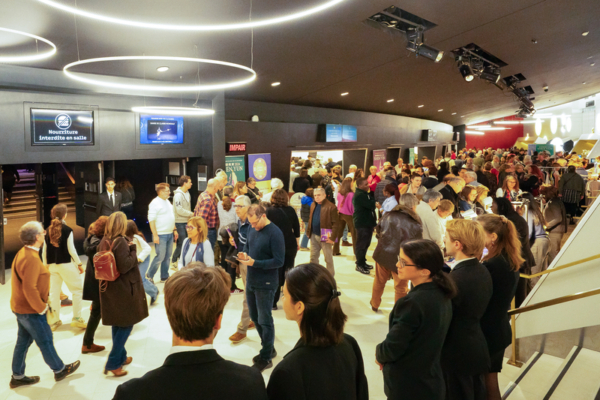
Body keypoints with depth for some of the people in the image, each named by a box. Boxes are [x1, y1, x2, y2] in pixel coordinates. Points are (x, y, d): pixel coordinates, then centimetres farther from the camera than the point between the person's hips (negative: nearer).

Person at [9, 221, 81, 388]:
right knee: (45, 340, 6)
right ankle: (59, 370, 22)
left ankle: (18, 376, 30)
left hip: (21, 307, 9)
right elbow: (29, 288, -30)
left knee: (23, 341, 18)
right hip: (31, 310, -9)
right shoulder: (31, 258, -26)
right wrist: (41, 307, -19)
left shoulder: (23, 253, 7)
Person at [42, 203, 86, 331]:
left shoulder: (48, 230, 4)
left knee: (54, 292, 11)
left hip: (52, 265, 5)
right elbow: (71, 250, -12)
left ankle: (55, 320, 19)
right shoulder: (67, 230, -11)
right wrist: (79, 264, -3)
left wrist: (45, 265, 17)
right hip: (66, 264, -5)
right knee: (78, 289, 7)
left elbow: (44, 251, 6)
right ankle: (77, 318, 7)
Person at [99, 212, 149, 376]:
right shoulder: (121, 242, -19)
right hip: (123, 290, -8)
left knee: (118, 324, 19)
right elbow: (125, 267, -24)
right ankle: (113, 363, 3)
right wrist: (133, 249, -14)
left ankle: (121, 357, 31)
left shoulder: (103, 242, 4)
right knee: (126, 324, 3)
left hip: (108, 289, 8)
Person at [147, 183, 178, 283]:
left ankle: (164, 277, 20)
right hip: (160, 235, -8)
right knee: (160, 256, -7)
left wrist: (174, 230, 17)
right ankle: (149, 276, 10)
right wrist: (155, 235, -20)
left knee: (167, 257, 11)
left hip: (170, 234, 8)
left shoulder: (167, 202, 14)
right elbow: (151, 220, -16)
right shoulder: (155, 203, -12)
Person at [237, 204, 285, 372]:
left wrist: (254, 263, -24)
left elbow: (279, 261, -19)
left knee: (265, 320, 4)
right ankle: (268, 348, 36)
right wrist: (244, 254, -6)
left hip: (265, 283, -7)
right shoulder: (252, 229, 3)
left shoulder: (275, 233, -18)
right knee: (255, 317, 18)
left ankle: (266, 358, 20)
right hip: (251, 280, 8)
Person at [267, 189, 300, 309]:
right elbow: (297, 227, 4)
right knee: (289, 271, 15)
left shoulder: (269, 211, -10)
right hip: (290, 244, 2)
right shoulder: (291, 210, -3)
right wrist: (297, 241, 17)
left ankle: (274, 302, 12)